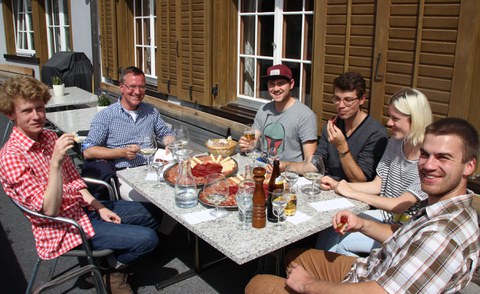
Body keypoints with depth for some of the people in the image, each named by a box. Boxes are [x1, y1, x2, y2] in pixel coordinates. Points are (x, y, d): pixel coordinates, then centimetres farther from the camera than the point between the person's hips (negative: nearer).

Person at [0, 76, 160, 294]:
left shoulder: (50, 137, 2)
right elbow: (49, 210, -27)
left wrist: (99, 207, -1)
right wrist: (55, 162, -37)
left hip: (84, 206, 8)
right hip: (65, 227, -8)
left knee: (151, 215, 13)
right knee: (147, 239, -17)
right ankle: (110, 269, 11)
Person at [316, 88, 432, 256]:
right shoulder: (395, 143, 4)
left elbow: (401, 205, -22)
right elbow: (377, 185, 7)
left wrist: (352, 193, -19)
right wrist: (337, 185, -5)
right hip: (384, 215, 6)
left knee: (341, 243, -18)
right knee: (330, 230, -12)